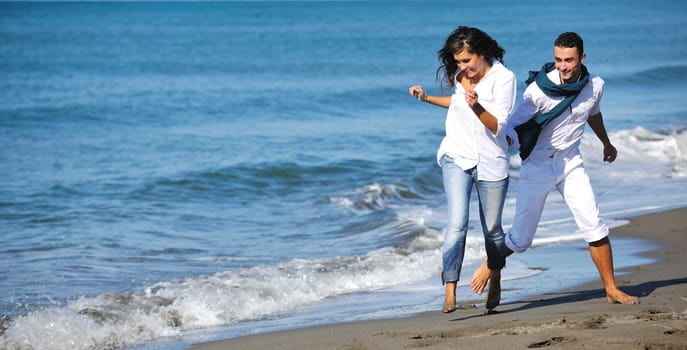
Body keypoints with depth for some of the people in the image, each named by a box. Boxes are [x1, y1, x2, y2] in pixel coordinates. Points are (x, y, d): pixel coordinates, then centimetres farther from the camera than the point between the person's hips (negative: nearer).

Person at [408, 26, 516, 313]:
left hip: (491, 161, -2)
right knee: (457, 224, -17)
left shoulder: (504, 78, -12)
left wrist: (477, 107, -34)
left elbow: (497, 126, -17)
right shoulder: (459, 76, 3)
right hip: (457, 157, 2)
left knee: (492, 229, 11)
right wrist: (427, 98, 13)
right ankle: (450, 292, -22)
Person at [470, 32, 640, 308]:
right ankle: (491, 268, 30)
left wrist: (606, 143, 36)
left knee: (594, 226, -7)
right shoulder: (539, 89, -21)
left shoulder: (594, 86, -6)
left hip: (570, 162, 4)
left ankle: (612, 290, 4)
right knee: (521, 238, 1)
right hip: (537, 165, -3)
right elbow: (513, 125, -15)